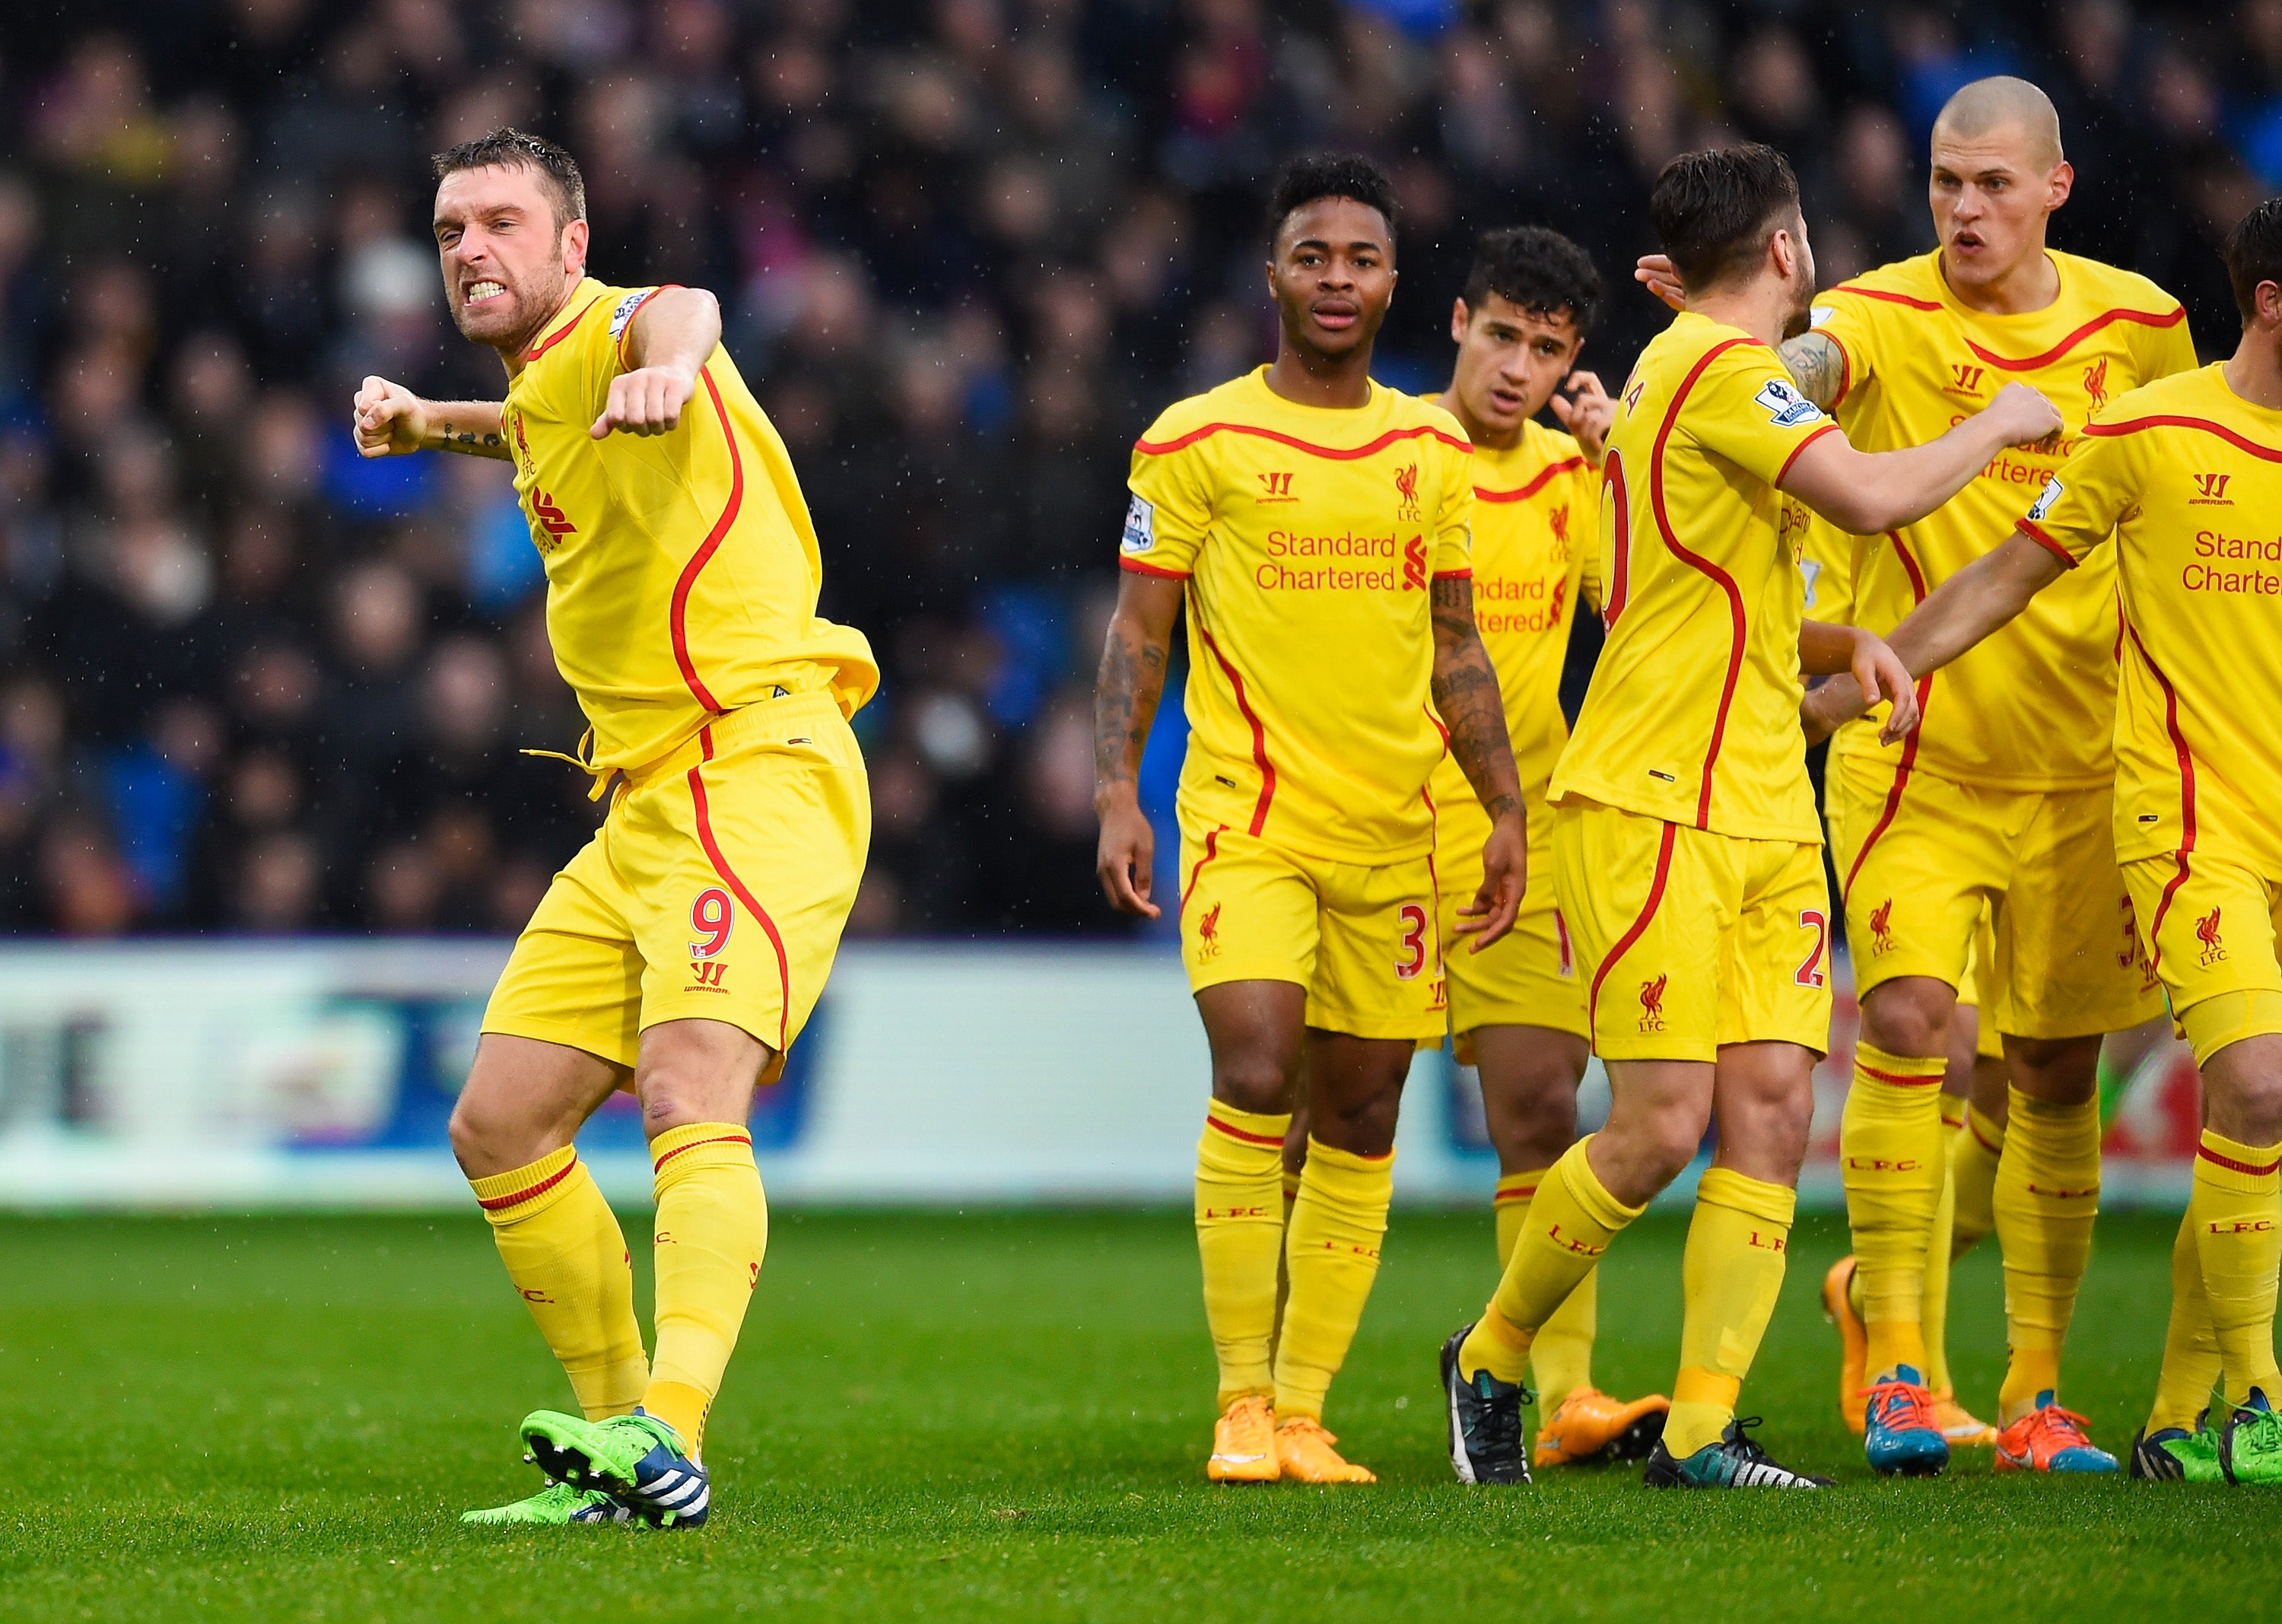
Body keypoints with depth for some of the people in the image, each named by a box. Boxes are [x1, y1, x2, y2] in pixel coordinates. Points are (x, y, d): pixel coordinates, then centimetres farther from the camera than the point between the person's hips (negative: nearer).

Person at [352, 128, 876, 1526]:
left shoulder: (611, 332, -9)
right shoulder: (542, 382, 18)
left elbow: (680, 312, -39)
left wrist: (665, 366, -60)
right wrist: (426, 422, 37)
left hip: (756, 770, -10)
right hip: (642, 807, 10)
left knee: (688, 1094, -28)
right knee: (500, 1126, 7)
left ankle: (669, 1437, -44)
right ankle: (622, 1449, 14)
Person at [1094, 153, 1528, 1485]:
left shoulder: (1432, 450, 12)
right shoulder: (1196, 441, 1)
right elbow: (1138, 633, 1)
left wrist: (1507, 810, 11)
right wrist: (1117, 791, -10)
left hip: (1395, 828, 4)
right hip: (1247, 814, -4)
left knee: (1360, 1119, 3)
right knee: (1255, 1075, -20)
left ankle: (1304, 1413, 10)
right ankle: (1243, 1402, -13)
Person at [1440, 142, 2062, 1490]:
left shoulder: (1718, 373, 20)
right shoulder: (1715, 369, -11)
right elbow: (1872, 497, -22)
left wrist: (1850, 645, 10)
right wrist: (1997, 426, -5)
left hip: (1766, 813, 9)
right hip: (1654, 806, -9)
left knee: (1772, 1110, -2)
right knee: (1665, 1125, -10)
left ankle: (1702, 1429, -3)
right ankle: (1493, 1356, 10)